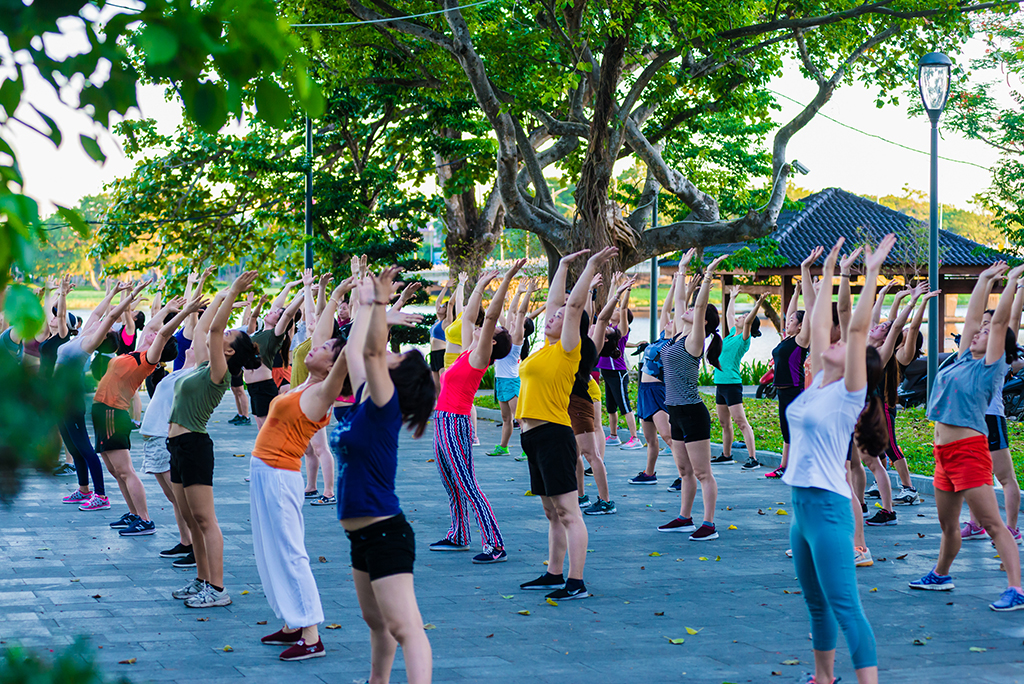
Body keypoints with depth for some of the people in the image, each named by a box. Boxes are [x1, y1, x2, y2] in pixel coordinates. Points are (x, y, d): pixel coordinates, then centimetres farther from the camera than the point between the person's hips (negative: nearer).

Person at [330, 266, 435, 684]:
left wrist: (380, 303, -33)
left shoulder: (384, 406, -14)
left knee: (405, 627, -16)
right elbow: (354, 351, 21)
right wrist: (365, 304, 27)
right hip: (362, 535, 9)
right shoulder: (362, 402, 9)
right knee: (377, 623, 23)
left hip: (385, 532, -9)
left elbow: (372, 351, -28)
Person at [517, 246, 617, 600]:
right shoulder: (546, 348, 16)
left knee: (568, 512, -9)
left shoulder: (567, 349, -5)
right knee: (552, 513, 14)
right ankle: (554, 575, 20)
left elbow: (574, 305, -13)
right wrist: (563, 265, 30)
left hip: (553, 434, -9)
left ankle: (576, 583, -11)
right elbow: (555, 301, 25)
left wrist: (592, 266, -12)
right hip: (534, 436, 9)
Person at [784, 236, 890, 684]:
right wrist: (826, 274, 21)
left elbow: (858, 328, -17)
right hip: (801, 506, 8)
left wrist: (872, 273, -19)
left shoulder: (850, 394, -9)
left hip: (828, 509, -8)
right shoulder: (819, 384, 11)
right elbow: (818, 324, 16)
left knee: (845, 608, -10)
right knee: (816, 604, 17)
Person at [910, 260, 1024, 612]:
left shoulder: (991, 366, -5)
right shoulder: (964, 359, 14)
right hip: (944, 450, 8)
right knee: (948, 523, 21)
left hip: (968, 449, -8)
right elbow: (972, 317, 19)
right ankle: (940, 575, 36)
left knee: (992, 524, -11)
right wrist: (985, 280, 24)